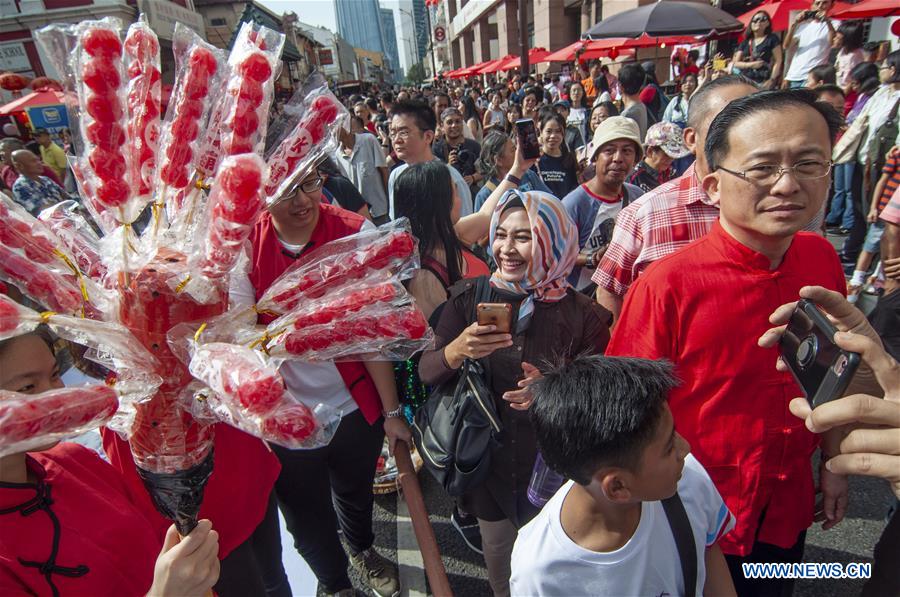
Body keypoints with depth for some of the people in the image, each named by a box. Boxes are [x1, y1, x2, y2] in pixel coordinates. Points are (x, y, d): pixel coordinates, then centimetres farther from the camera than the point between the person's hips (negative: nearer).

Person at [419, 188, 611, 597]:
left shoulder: (582, 315, -15)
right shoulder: (469, 297, -11)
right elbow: (425, 373, -9)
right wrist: (458, 350, -30)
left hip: (551, 466, -1)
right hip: (486, 458, 2)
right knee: (496, 546, 24)